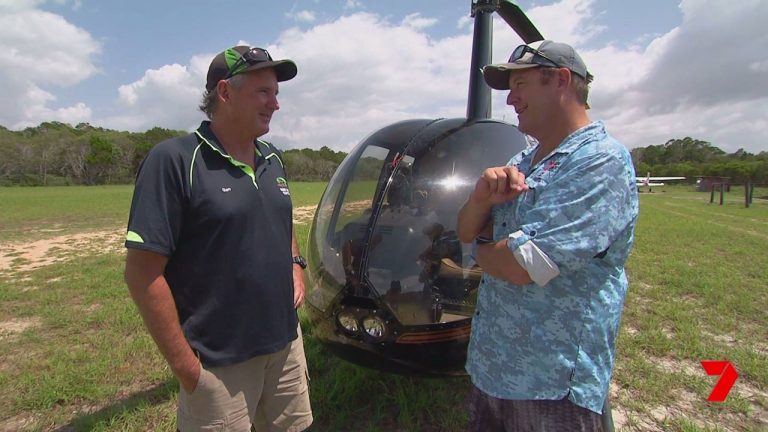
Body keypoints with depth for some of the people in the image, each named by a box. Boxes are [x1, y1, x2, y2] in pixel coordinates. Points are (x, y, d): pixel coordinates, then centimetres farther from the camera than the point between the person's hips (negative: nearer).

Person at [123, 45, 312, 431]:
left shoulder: (272, 159, 6)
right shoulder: (174, 160, -15)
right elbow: (143, 272, -17)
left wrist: (295, 265, 4)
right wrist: (184, 365, -16)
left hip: (287, 345, 7)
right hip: (218, 364, -6)